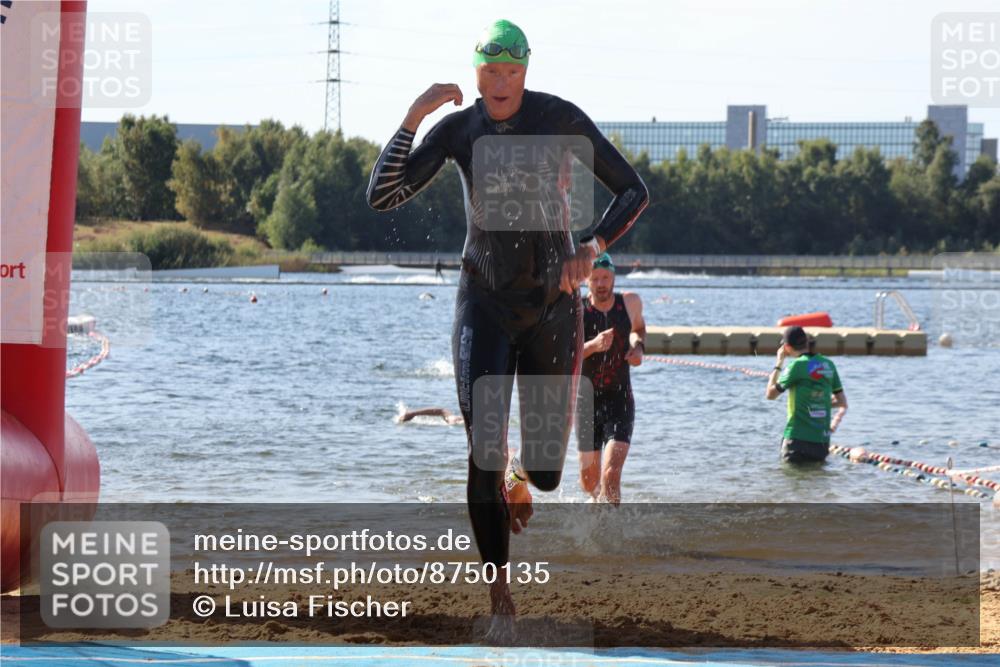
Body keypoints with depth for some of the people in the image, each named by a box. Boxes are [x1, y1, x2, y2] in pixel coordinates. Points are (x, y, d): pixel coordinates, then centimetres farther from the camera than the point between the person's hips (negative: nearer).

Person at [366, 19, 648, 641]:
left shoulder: (562, 117, -11)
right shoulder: (456, 129, -7)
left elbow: (634, 190, -6)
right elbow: (382, 197, -14)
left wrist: (594, 246, -24)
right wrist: (413, 116, -23)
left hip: (553, 304, 0)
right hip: (484, 304, 0)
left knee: (547, 472, 4)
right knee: (483, 454, -19)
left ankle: (522, 479, 47)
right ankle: (501, 597, -5)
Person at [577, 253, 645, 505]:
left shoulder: (630, 302, 0)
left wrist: (638, 346, 1)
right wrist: (592, 346, -31)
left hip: (620, 401, 0)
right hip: (587, 401, 0)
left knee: (611, 474, -21)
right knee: (589, 483, 11)